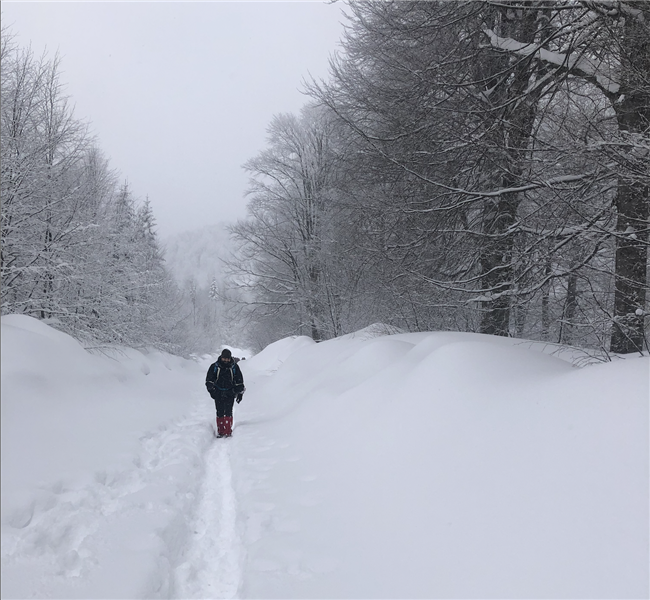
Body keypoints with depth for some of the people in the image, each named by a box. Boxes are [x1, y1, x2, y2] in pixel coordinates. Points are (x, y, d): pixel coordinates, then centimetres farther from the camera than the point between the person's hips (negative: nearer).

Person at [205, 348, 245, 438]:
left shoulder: (234, 367, 2)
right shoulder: (214, 366, 0)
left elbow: (239, 381, 10)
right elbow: (209, 380, 6)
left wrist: (240, 393, 8)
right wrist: (212, 390, -6)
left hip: (230, 394, -1)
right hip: (218, 393, 1)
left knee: (228, 412, -8)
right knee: (220, 413, 2)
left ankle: (228, 431, -6)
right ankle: (220, 431, 8)